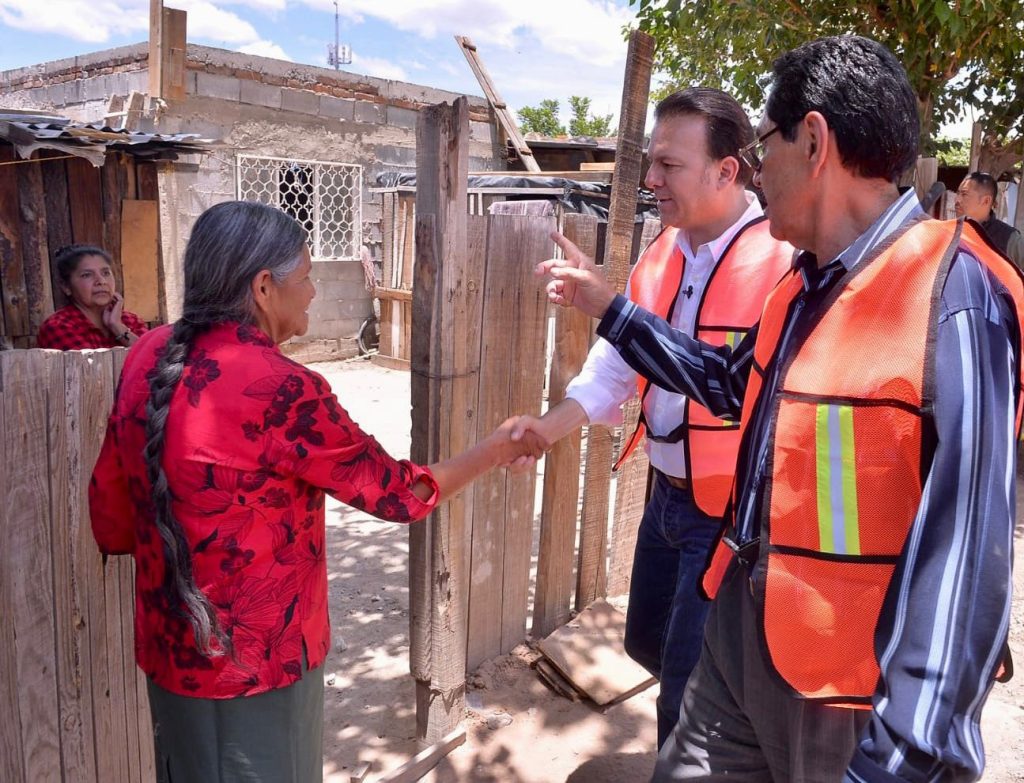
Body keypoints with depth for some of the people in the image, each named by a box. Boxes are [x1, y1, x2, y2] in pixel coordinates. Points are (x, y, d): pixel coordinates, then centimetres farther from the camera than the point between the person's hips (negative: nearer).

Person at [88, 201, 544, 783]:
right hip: (256, 660, -7)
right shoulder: (281, 389, -26)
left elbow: (111, 517, 5)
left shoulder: (148, 356, -4)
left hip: (170, 649, 7)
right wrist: (496, 450, 0)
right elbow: (399, 493, -14)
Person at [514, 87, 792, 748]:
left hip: (736, 511, -8)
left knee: (687, 688, 6)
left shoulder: (786, 257, -20)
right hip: (667, 494, 8)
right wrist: (548, 427, -4)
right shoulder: (660, 257, 4)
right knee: (648, 641, 25)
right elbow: (614, 367, 7)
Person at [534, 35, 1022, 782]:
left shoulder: (953, 299, -22)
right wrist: (610, 309, 22)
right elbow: (734, 383, 23)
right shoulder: (806, 283, 5)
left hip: (851, 691, -7)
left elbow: (962, 556, -25)